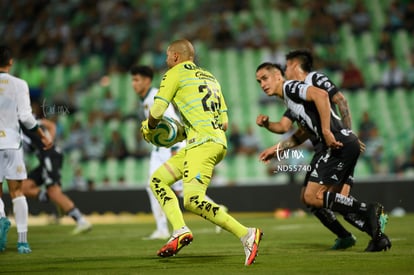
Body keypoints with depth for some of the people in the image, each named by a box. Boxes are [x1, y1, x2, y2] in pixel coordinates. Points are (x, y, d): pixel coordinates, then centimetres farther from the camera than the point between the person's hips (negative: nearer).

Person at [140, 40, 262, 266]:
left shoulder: (175, 74, 3)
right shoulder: (210, 77, 24)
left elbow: (157, 111, -5)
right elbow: (224, 122, 21)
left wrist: (148, 128, 18)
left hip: (203, 144, -9)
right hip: (217, 140, 9)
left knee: (193, 201, -21)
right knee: (157, 179, 15)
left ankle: (246, 235, -25)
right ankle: (180, 230, 0)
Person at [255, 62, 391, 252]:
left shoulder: (290, 87, -3)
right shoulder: (288, 99, 26)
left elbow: (321, 95, -22)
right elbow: (304, 133, 36)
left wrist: (327, 132, -23)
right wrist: (276, 149, 34)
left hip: (339, 144, -10)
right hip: (348, 144, 10)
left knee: (312, 197, -10)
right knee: (333, 199, 14)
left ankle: (368, 210, -13)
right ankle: (378, 236, 10)